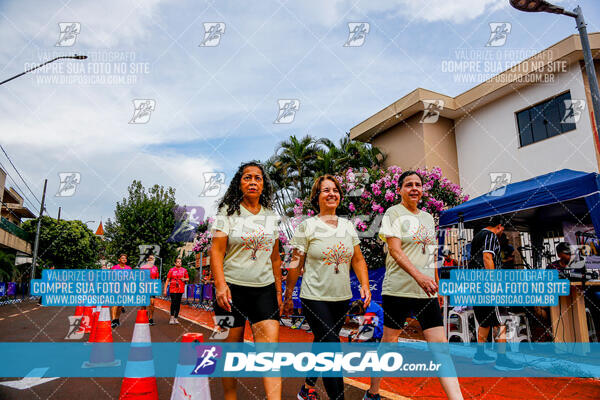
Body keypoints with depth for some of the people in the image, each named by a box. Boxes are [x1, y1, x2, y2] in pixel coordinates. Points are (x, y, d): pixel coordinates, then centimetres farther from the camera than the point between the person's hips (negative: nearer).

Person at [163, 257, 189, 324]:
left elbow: (188, 278, 18)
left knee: (178, 303, 5)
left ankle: (175, 318, 14)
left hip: (180, 289, 3)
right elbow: (167, 280, 4)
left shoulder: (184, 270, 9)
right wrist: (165, 290, -1)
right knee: (173, 302, -12)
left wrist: (184, 279, -6)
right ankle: (172, 317, -3)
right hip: (173, 289, -2)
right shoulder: (171, 270, 3)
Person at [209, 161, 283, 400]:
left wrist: (278, 291, 14)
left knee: (270, 346, -7)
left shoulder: (271, 217, 11)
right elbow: (216, 251, -7)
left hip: (264, 290, 3)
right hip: (233, 289, -3)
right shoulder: (228, 213, 0)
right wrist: (220, 285, -19)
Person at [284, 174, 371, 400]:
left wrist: (364, 285, -2)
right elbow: (295, 264, -3)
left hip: (342, 298, 5)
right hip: (314, 298, -5)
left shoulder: (348, 226, 8)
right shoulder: (307, 226, -5)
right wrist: (288, 297, -1)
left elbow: (358, 260, 12)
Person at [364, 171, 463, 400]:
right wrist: (418, 276, -26)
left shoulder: (428, 217, 16)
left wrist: (434, 282, 16)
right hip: (398, 289, -5)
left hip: (426, 291, 6)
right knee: (389, 340, 6)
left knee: (440, 344, -2)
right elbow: (394, 250, -15)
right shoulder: (394, 213, -3)